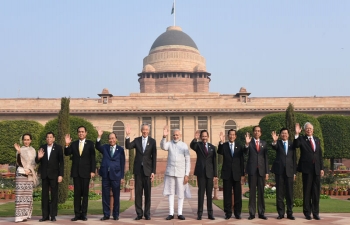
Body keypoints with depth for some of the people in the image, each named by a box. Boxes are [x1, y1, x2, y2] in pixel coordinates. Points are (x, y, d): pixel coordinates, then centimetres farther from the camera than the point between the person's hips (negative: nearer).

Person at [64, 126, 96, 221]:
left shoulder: (90, 144, 1)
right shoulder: (73, 144, 8)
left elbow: (93, 158, -2)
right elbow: (67, 153, -1)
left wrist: (93, 171, -8)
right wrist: (67, 145, -18)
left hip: (86, 172, -2)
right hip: (76, 172, 2)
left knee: (85, 193, 3)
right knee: (76, 193, 4)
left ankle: (84, 214, 9)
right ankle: (77, 214, 8)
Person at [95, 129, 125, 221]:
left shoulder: (120, 149, 4)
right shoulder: (105, 148, 11)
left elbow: (122, 163, 2)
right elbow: (97, 147, -9)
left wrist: (122, 176, -3)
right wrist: (99, 137, -22)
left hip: (115, 175, -2)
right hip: (105, 175, 2)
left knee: (116, 196, 4)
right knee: (105, 196, 6)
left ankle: (116, 215, 14)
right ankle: (106, 214, 14)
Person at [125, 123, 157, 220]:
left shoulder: (152, 141, 0)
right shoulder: (137, 140, 6)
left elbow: (154, 157, -1)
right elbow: (128, 146, -10)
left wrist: (153, 171, -5)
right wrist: (127, 136, -23)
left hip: (147, 169, -1)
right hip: (138, 169, 2)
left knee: (147, 192, 4)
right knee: (138, 192, 3)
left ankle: (147, 213, 12)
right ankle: (139, 213, 9)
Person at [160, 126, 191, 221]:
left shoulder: (184, 146, 2)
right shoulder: (169, 144, 4)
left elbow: (187, 161, 1)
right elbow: (163, 147, -19)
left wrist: (187, 174, -4)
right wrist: (164, 137, -35)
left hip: (181, 172, -1)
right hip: (170, 172, 1)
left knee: (180, 193, 3)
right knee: (171, 192, 4)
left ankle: (180, 213, 10)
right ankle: (171, 213, 9)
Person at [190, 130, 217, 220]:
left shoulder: (212, 147, 10)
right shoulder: (198, 145, 3)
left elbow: (214, 161, 9)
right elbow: (191, 146, -21)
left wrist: (215, 174, 4)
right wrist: (195, 139, -42)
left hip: (209, 172, 2)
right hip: (200, 172, -2)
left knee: (209, 193, 6)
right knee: (201, 192, -2)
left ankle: (210, 213, 10)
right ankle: (199, 213, 2)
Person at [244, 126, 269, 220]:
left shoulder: (264, 143, 12)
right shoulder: (249, 142, 3)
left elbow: (266, 158, 11)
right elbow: (246, 152, -15)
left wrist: (267, 172, 6)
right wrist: (247, 144, -35)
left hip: (261, 170, 2)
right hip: (252, 170, -2)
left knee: (261, 192, 5)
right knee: (252, 192, 1)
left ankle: (261, 213, 11)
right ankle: (252, 213, 4)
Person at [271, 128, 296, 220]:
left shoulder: (292, 145, 10)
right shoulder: (278, 143, 4)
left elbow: (294, 159, 10)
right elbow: (274, 147, -20)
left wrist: (294, 172, 4)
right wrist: (274, 141, -43)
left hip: (289, 171, 2)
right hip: (279, 171, -1)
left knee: (289, 193, 4)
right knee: (279, 193, 2)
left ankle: (289, 213, 12)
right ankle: (281, 213, 9)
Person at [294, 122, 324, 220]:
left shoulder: (317, 140, 14)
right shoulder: (301, 139, 1)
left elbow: (320, 155, 14)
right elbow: (296, 145, -20)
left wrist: (322, 168, 9)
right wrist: (297, 134, -31)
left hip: (316, 169, 4)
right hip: (307, 168, -4)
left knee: (316, 191, 6)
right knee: (307, 191, 2)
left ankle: (316, 212, 14)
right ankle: (307, 212, 9)